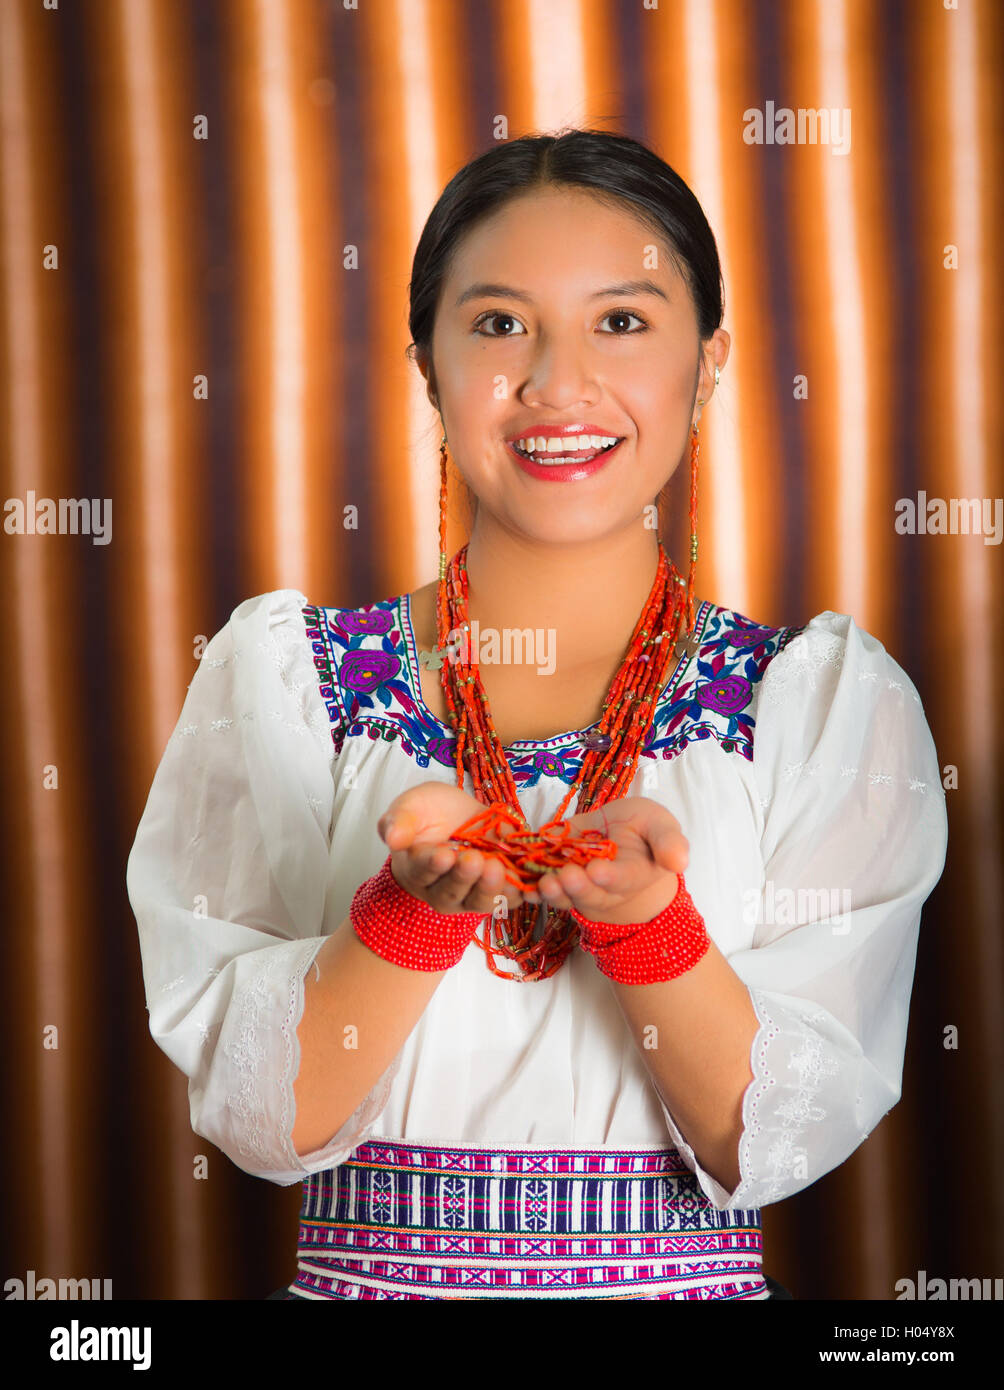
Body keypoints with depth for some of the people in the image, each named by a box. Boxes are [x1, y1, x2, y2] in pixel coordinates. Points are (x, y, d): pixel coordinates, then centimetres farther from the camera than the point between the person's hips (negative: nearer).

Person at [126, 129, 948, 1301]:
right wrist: (415, 903, -17)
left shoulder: (831, 692, 2)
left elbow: (780, 1140, -3)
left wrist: (646, 915, -18)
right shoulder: (278, 668, 3)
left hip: (693, 1287, 0)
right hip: (364, 1279, 0)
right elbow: (255, 1117, -2)